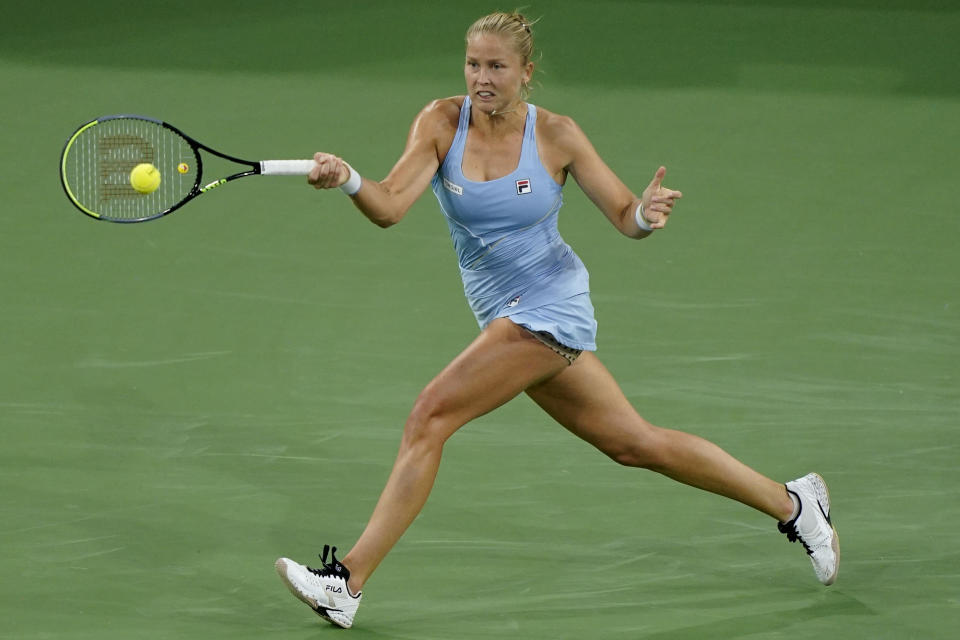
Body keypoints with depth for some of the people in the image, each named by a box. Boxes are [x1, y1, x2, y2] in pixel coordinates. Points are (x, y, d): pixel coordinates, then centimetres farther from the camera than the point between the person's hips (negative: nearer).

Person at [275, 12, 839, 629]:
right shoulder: (442, 123, -3)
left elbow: (624, 215, -2)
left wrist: (647, 214, -26)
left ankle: (349, 581, -13)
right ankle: (792, 502, 28)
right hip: (506, 315, 6)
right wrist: (349, 180, -37)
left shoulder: (556, 135, -10)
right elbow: (390, 206, -15)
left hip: (548, 305, -6)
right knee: (635, 444, 13)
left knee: (429, 418, -17)